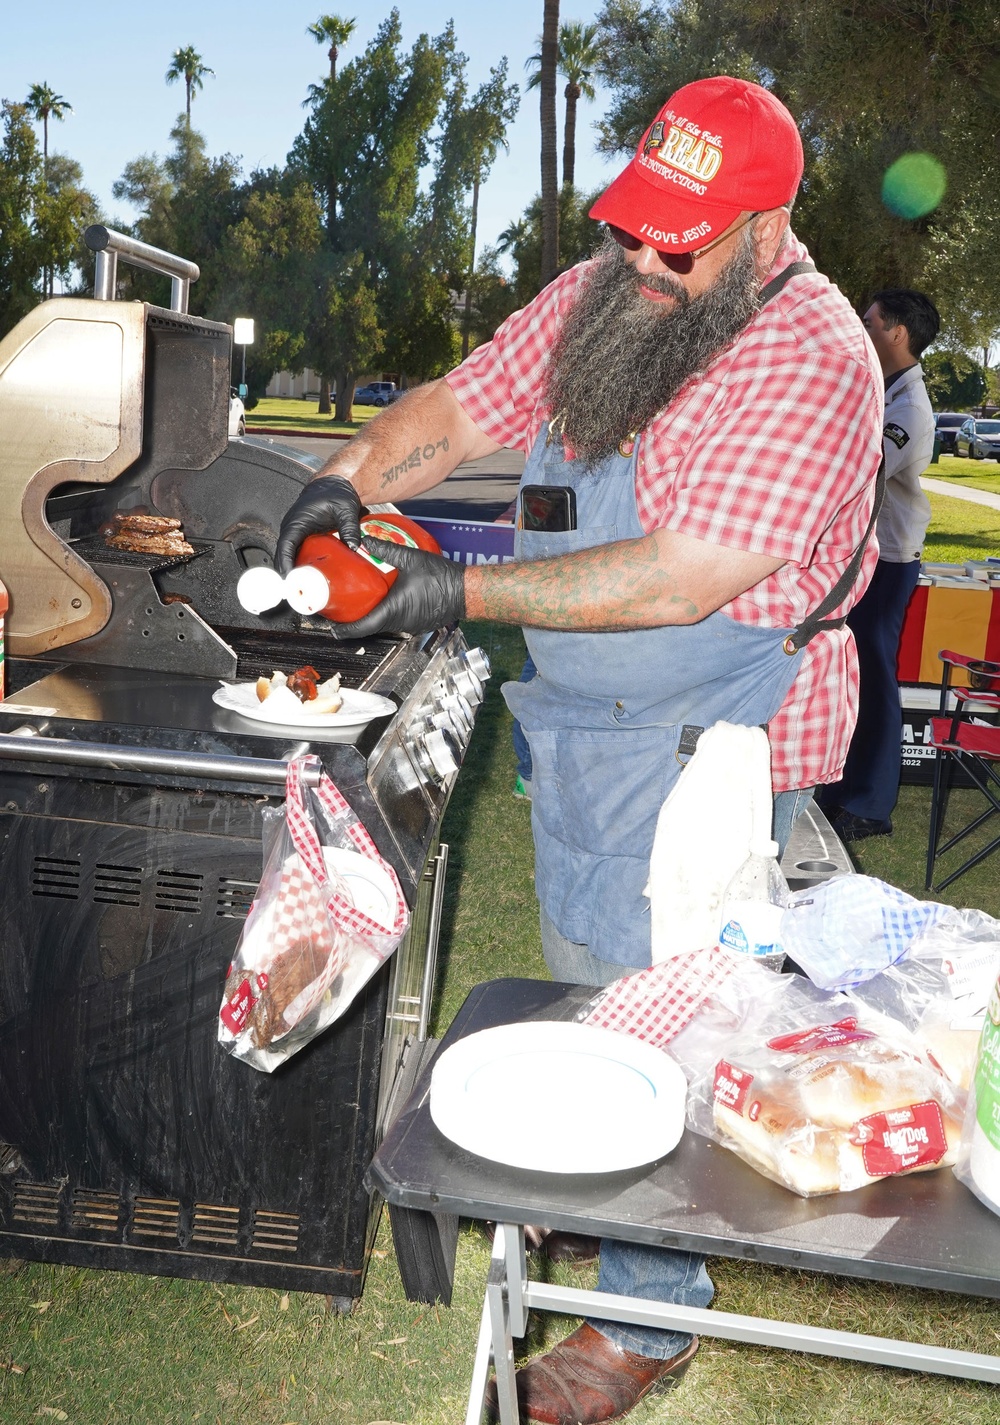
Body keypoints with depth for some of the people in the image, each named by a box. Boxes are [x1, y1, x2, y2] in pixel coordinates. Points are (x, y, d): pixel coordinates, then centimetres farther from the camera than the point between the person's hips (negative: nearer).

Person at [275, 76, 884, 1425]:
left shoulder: (811, 360, -23)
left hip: (712, 744, -8)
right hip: (584, 715, 8)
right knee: (583, 977, 24)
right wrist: (347, 479, -16)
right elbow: (458, 409, 4)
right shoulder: (602, 293, 1)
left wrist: (464, 592, -28)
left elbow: (677, 582, -30)